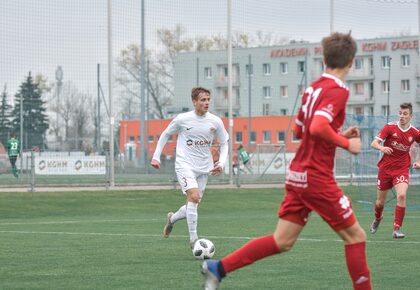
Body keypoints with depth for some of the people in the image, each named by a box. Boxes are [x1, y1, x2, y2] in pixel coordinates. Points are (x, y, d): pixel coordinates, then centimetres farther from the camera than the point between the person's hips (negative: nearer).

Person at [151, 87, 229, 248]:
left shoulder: (216, 122, -3)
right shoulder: (182, 119, -9)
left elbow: (224, 144, 9)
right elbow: (165, 134, 7)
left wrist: (221, 163, -6)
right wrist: (156, 156, 3)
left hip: (204, 168, 4)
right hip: (184, 165, -4)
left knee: (193, 204, 9)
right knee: (194, 197, -24)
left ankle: (172, 219, 42)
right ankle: (193, 239, -20)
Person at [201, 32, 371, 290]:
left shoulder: (314, 87, 13)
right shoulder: (338, 90, -14)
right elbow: (318, 127, -29)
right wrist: (346, 143, -16)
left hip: (299, 174, 8)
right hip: (317, 178, -8)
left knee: (282, 241, 9)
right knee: (355, 235, 3)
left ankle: (218, 268, 6)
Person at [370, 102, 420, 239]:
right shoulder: (390, 127, -10)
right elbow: (374, 143, -15)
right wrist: (381, 147, -38)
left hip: (402, 169, 0)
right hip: (385, 168, 0)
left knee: (401, 195, -25)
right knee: (380, 201, 10)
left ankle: (397, 229, -16)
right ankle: (377, 219, 46)